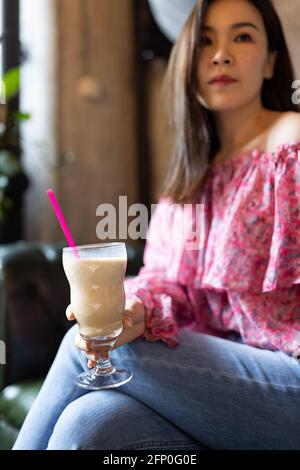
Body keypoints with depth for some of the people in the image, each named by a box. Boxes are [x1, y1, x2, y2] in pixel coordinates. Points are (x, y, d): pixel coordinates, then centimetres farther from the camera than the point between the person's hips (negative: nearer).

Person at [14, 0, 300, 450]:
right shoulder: (193, 173, 15)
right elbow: (166, 277, 6)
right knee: (87, 421, -18)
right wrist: (139, 311, -17)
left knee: (82, 348, -15)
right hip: (227, 366, 5)